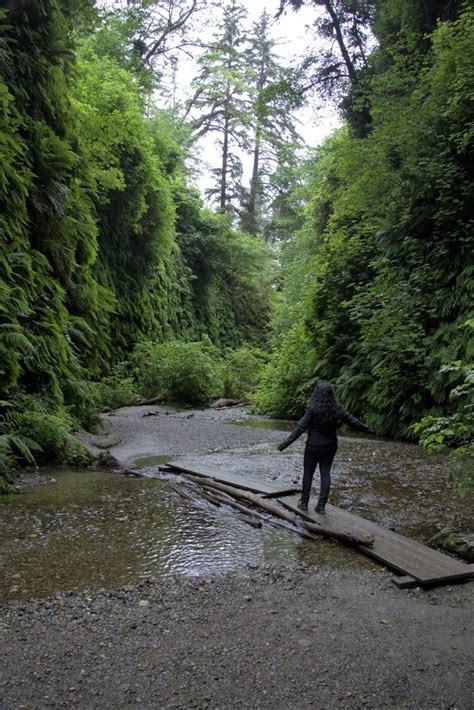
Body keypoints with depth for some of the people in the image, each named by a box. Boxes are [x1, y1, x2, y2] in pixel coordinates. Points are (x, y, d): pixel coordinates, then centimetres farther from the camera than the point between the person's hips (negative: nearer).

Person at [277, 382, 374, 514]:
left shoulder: (313, 409, -18)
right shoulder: (336, 408, -4)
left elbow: (300, 427, -21)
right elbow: (352, 420, 6)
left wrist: (287, 442, -19)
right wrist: (367, 429, 22)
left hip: (314, 446, -4)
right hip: (330, 446, 4)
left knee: (308, 473, 11)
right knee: (325, 474, 9)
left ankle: (304, 502, 21)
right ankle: (321, 505, 8)